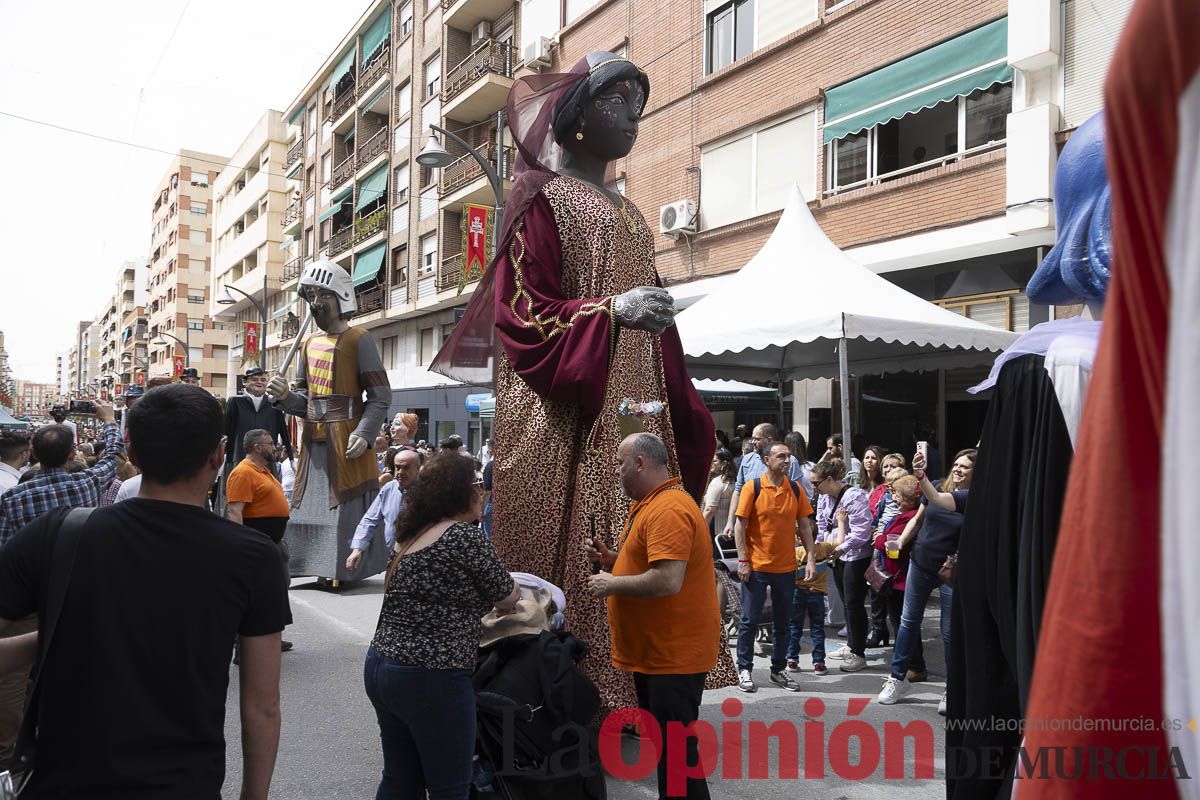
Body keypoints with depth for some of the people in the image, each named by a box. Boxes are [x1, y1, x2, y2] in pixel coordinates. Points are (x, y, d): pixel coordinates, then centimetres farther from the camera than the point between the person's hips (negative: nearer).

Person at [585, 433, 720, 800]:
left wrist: (611, 584, -18)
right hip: (652, 651, 11)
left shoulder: (669, 509, -21)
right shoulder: (647, 505, 14)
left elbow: (667, 580, -31)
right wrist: (611, 559, 8)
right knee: (661, 743, 20)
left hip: (674, 655, -11)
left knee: (676, 753, -2)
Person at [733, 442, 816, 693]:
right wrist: (742, 560, -12)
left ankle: (778, 670, 25)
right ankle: (744, 670, 16)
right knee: (750, 620, 3)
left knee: (784, 622, 12)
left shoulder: (796, 489, 4)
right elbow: (740, 525, -6)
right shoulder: (752, 488, -7)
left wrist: (811, 558, 0)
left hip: (786, 567, 4)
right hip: (756, 567, -4)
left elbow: (804, 525, 8)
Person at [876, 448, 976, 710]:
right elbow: (918, 519, 12)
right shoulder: (938, 488, 1)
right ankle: (898, 678, 26)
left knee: (950, 631, 4)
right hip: (920, 563, 4)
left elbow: (938, 500, -28)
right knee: (908, 620, 12)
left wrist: (922, 477, -43)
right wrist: (900, 543, 1)